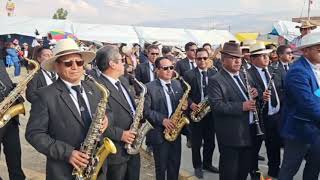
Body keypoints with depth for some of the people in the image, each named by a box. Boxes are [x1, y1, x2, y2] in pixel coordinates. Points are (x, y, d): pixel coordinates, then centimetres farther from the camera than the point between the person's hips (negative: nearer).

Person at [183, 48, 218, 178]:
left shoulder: (215, 73, 4)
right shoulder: (188, 75, -5)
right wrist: (191, 104, -21)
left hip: (211, 112, 3)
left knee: (210, 142, 14)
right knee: (196, 143, 8)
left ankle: (207, 164, 33)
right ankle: (197, 166, 25)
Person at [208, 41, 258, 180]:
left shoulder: (245, 76, 12)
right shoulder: (215, 80, -12)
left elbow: (251, 96, 20)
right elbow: (217, 106, -22)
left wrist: (255, 94, -4)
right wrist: (241, 106, -26)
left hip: (249, 131, 7)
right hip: (231, 135, -7)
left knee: (245, 168, 20)